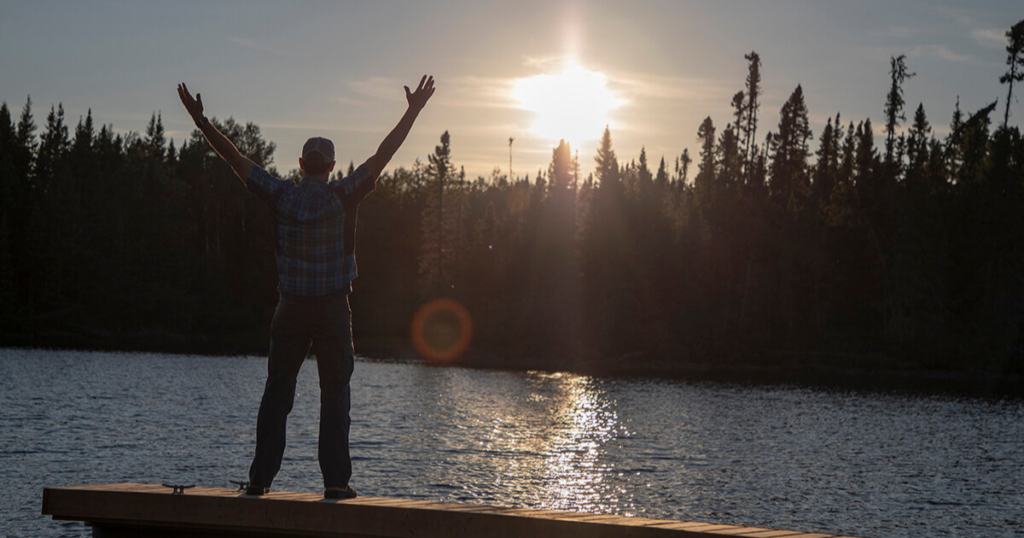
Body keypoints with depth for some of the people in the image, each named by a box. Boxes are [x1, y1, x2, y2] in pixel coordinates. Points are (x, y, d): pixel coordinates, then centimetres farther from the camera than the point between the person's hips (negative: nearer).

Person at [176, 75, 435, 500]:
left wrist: (201, 121, 7)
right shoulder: (343, 196, -6)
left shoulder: (281, 196, -1)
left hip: (291, 308, 2)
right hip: (333, 309, -2)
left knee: (276, 393, 8)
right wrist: (412, 113, -2)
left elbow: (235, 159, 2)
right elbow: (383, 155, -6)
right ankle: (335, 480, -2)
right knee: (334, 393, 2)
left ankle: (261, 477, 5)